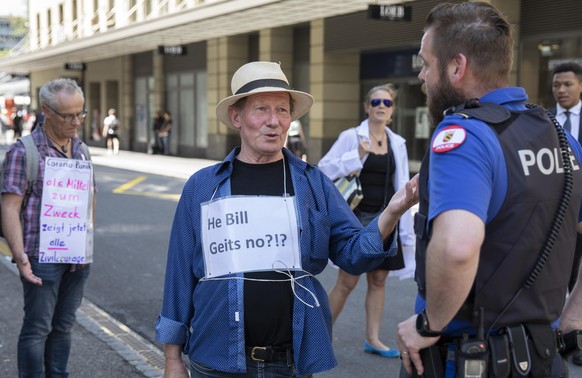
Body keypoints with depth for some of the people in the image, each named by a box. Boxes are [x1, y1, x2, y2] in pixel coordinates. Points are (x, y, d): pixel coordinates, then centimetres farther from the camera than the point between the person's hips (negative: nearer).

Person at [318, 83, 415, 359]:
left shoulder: (398, 143, 8)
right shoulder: (351, 137, -3)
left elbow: (402, 188, 9)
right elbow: (324, 169, -9)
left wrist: (407, 231, 7)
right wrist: (357, 157, -20)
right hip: (358, 217, -4)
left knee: (378, 280, 10)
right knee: (347, 282, -2)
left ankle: (373, 339, 21)